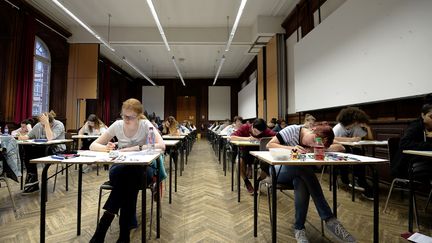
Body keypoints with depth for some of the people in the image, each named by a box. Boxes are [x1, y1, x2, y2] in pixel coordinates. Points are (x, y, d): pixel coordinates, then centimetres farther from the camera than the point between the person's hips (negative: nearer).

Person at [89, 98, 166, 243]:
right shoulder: (117, 125, -3)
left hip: (142, 168, -1)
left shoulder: (145, 125, -12)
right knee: (125, 175, -33)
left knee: (131, 174, -34)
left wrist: (135, 148, -33)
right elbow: (93, 146, 1)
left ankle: (102, 228, -19)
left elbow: (161, 145, -27)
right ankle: (127, 227, -22)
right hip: (121, 168, 2)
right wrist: (105, 147, -23)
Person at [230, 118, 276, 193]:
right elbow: (232, 137, -24)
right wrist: (246, 138, -34)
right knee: (240, 161, -33)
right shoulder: (245, 127, -16)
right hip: (246, 151, -1)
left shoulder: (266, 130, -13)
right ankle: (246, 182, -3)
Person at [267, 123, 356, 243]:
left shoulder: (317, 144, -2)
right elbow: (269, 145, -18)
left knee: (302, 183, -34)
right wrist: (291, 148, -31)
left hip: (297, 173, 4)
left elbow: (340, 148, -10)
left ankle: (299, 228, -19)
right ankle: (329, 219, -25)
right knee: (305, 168, -33)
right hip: (278, 170, -4)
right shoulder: (292, 130, -16)